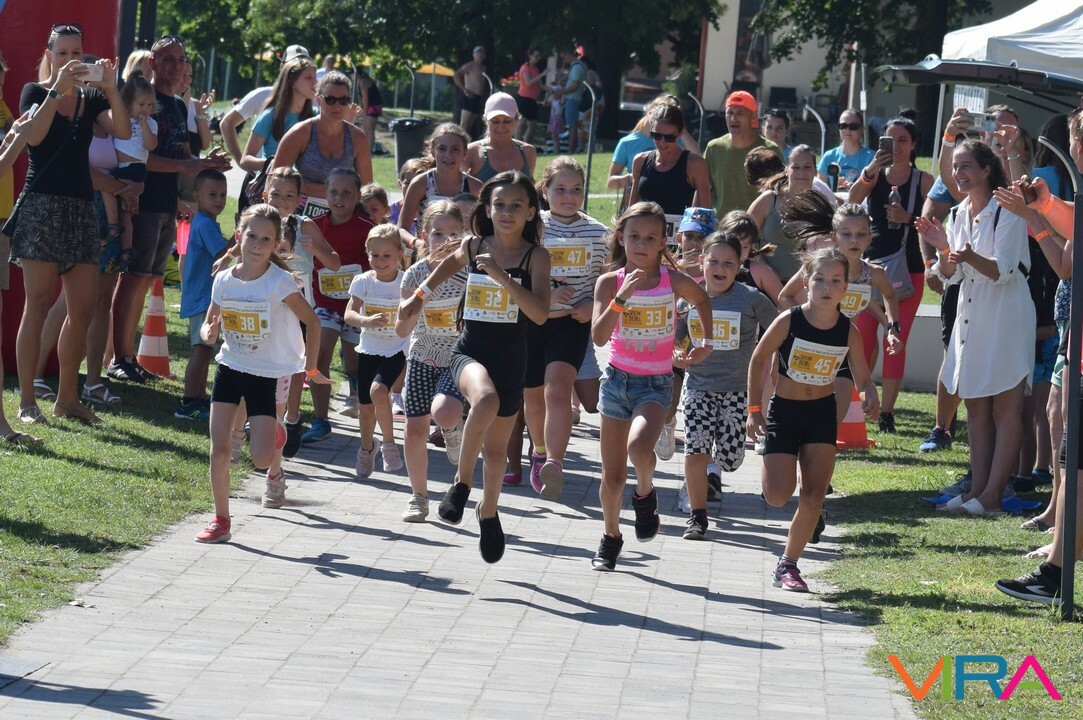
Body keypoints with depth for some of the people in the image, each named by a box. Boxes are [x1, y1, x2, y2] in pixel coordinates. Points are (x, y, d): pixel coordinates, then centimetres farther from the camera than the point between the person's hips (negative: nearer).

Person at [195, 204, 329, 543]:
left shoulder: (280, 283, -16)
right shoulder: (224, 280, -4)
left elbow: (311, 321, -6)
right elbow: (210, 323, 9)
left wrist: (311, 368, -3)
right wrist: (209, 333, -15)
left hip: (266, 375, -3)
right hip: (229, 368, 3)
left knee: (261, 459, -8)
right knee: (219, 450, -5)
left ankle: (275, 470, 30)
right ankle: (220, 520, 8)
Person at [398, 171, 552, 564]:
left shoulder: (535, 257, -7)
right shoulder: (473, 246, 0)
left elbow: (540, 313, -20)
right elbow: (453, 262, 26)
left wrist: (501, 275, -27)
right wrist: (421, 295, 25)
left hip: (511, 358, 0)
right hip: (469, 350, 0)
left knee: (496, 446, 15)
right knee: (486, 401, -35)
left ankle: (488, 512, 42)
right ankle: (461, 483, -17)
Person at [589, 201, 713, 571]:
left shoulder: (674, 281, -6)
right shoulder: (610, 283, -6)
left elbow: (702, 299, 17)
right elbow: (599, 337, -18)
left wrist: (707, 342, 15)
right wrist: (622, 297, -27)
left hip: (656, 383, -2)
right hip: (618, 378, 2)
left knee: (639, 447, -31)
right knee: (612, 475, 8)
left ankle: (645, 493, 2)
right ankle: (611, 536, 32)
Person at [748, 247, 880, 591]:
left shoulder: (848, 331, -10)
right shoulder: (788, 321, -17)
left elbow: (863, 377, 0)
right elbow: (758, 360, -4)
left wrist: (871, 396, -23)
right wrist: (754, 408, -3)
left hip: (822, 413, 2)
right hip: (783, 411, -2)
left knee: (814, 494, -4)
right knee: (777, 496, -10)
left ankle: (788, 565, 9)